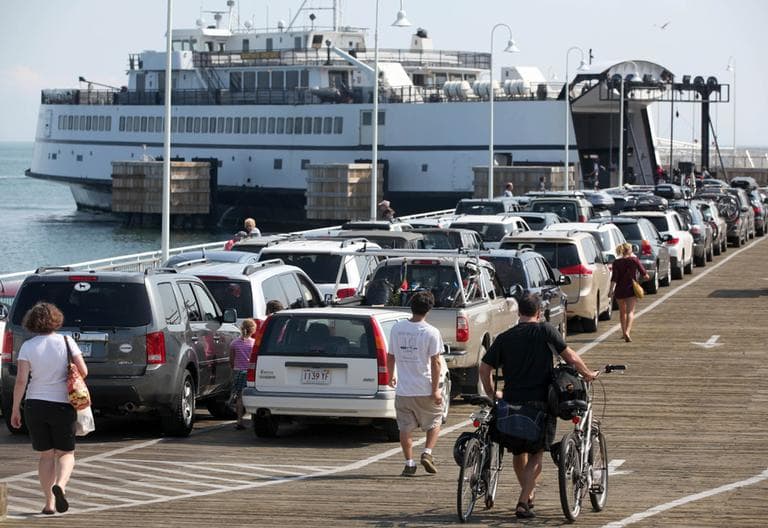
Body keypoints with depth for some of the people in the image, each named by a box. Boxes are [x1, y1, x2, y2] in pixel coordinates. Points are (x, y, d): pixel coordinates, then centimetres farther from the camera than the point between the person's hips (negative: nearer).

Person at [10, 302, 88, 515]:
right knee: (65, 453, 11)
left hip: (35, 405, 1)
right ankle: (60, 485, -19)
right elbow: (83, 372, -7)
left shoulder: (28, 347, -5)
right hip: (62, 404, -1)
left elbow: (21, 380, -10)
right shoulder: (66, 342, -5)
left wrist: (15, 409, -3)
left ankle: (49, 502, 9)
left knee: (46, 455, 13)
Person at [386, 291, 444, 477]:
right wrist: (436, 390, -9)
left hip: (403, 389, 3)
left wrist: (391, 376, 27)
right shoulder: (431, 332, -11)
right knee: (434, 421, 17)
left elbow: (390, 356, 10)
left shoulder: (397, 328, 1)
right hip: (425, 389, -3)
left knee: (405, 427, 10)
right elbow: (435, 362, -13)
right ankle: (427, 453, 2)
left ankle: (409, 463, 8)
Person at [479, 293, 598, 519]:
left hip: (511, 402, 3)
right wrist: (588, 374, 11)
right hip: (540, 402, -3)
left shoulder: (504, 338, 5)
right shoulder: (545, 331, -3)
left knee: (518, 453, 20)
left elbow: (485, 368, 3)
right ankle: (523, 502, -5)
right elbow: (571, 358, -5)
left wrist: (492, 394, 17)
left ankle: (528, 494, 35)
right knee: (536, 455, 5)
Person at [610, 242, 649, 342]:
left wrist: (611, 289, -12)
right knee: (630, 311, -8)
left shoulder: (617, 263, -1)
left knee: (622, 311, 19)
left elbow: (614, 278, -9)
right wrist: (646, 276, 23)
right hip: (631, 289, -2)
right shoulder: (634, 260, -4)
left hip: (619, 290, 2)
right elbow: (643, 273, 1)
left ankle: (624, 332, 32)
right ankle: (627, 331, -28)